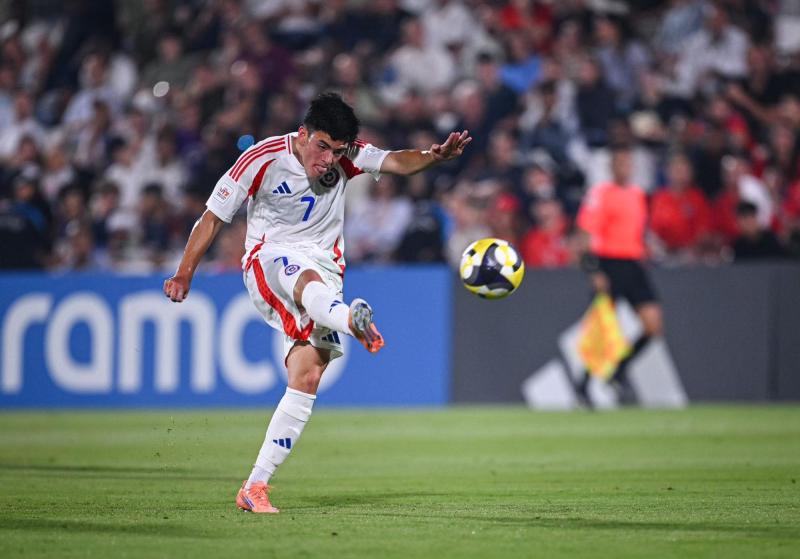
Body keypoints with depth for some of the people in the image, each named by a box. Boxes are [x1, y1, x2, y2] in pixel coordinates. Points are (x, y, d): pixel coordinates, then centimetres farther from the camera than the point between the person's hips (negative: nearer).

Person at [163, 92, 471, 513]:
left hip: (324, 269, 4)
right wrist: (185, 273, -8)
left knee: (307, 377, -10)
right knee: (310, 282, -40)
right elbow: (213, 217, -3)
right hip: (270, 261, -4)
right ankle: (352, 320, -78)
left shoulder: (345, 158, 0)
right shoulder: (263, 159, -8)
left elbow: (397, 162, -15)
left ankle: (255, 486, -8)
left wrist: (434, 156, -37)